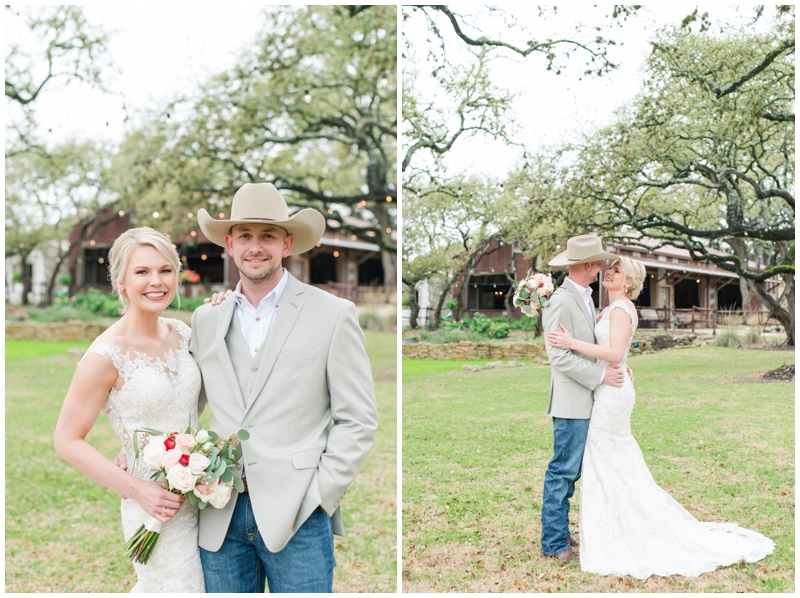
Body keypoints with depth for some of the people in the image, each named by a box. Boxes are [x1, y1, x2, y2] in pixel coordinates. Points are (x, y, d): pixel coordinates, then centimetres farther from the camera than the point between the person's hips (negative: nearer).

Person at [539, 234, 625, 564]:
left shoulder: (585, 297, 13)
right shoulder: (561, 302, -17)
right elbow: (560, 357, -20)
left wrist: (616, 364, 3)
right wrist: (600, 375, -17)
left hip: (585, 400, 10)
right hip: (571, 401, -10)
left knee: (570, 471, 15)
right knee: (563, 471, -1)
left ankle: (559, 533, 25)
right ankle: (554, 542, 8)